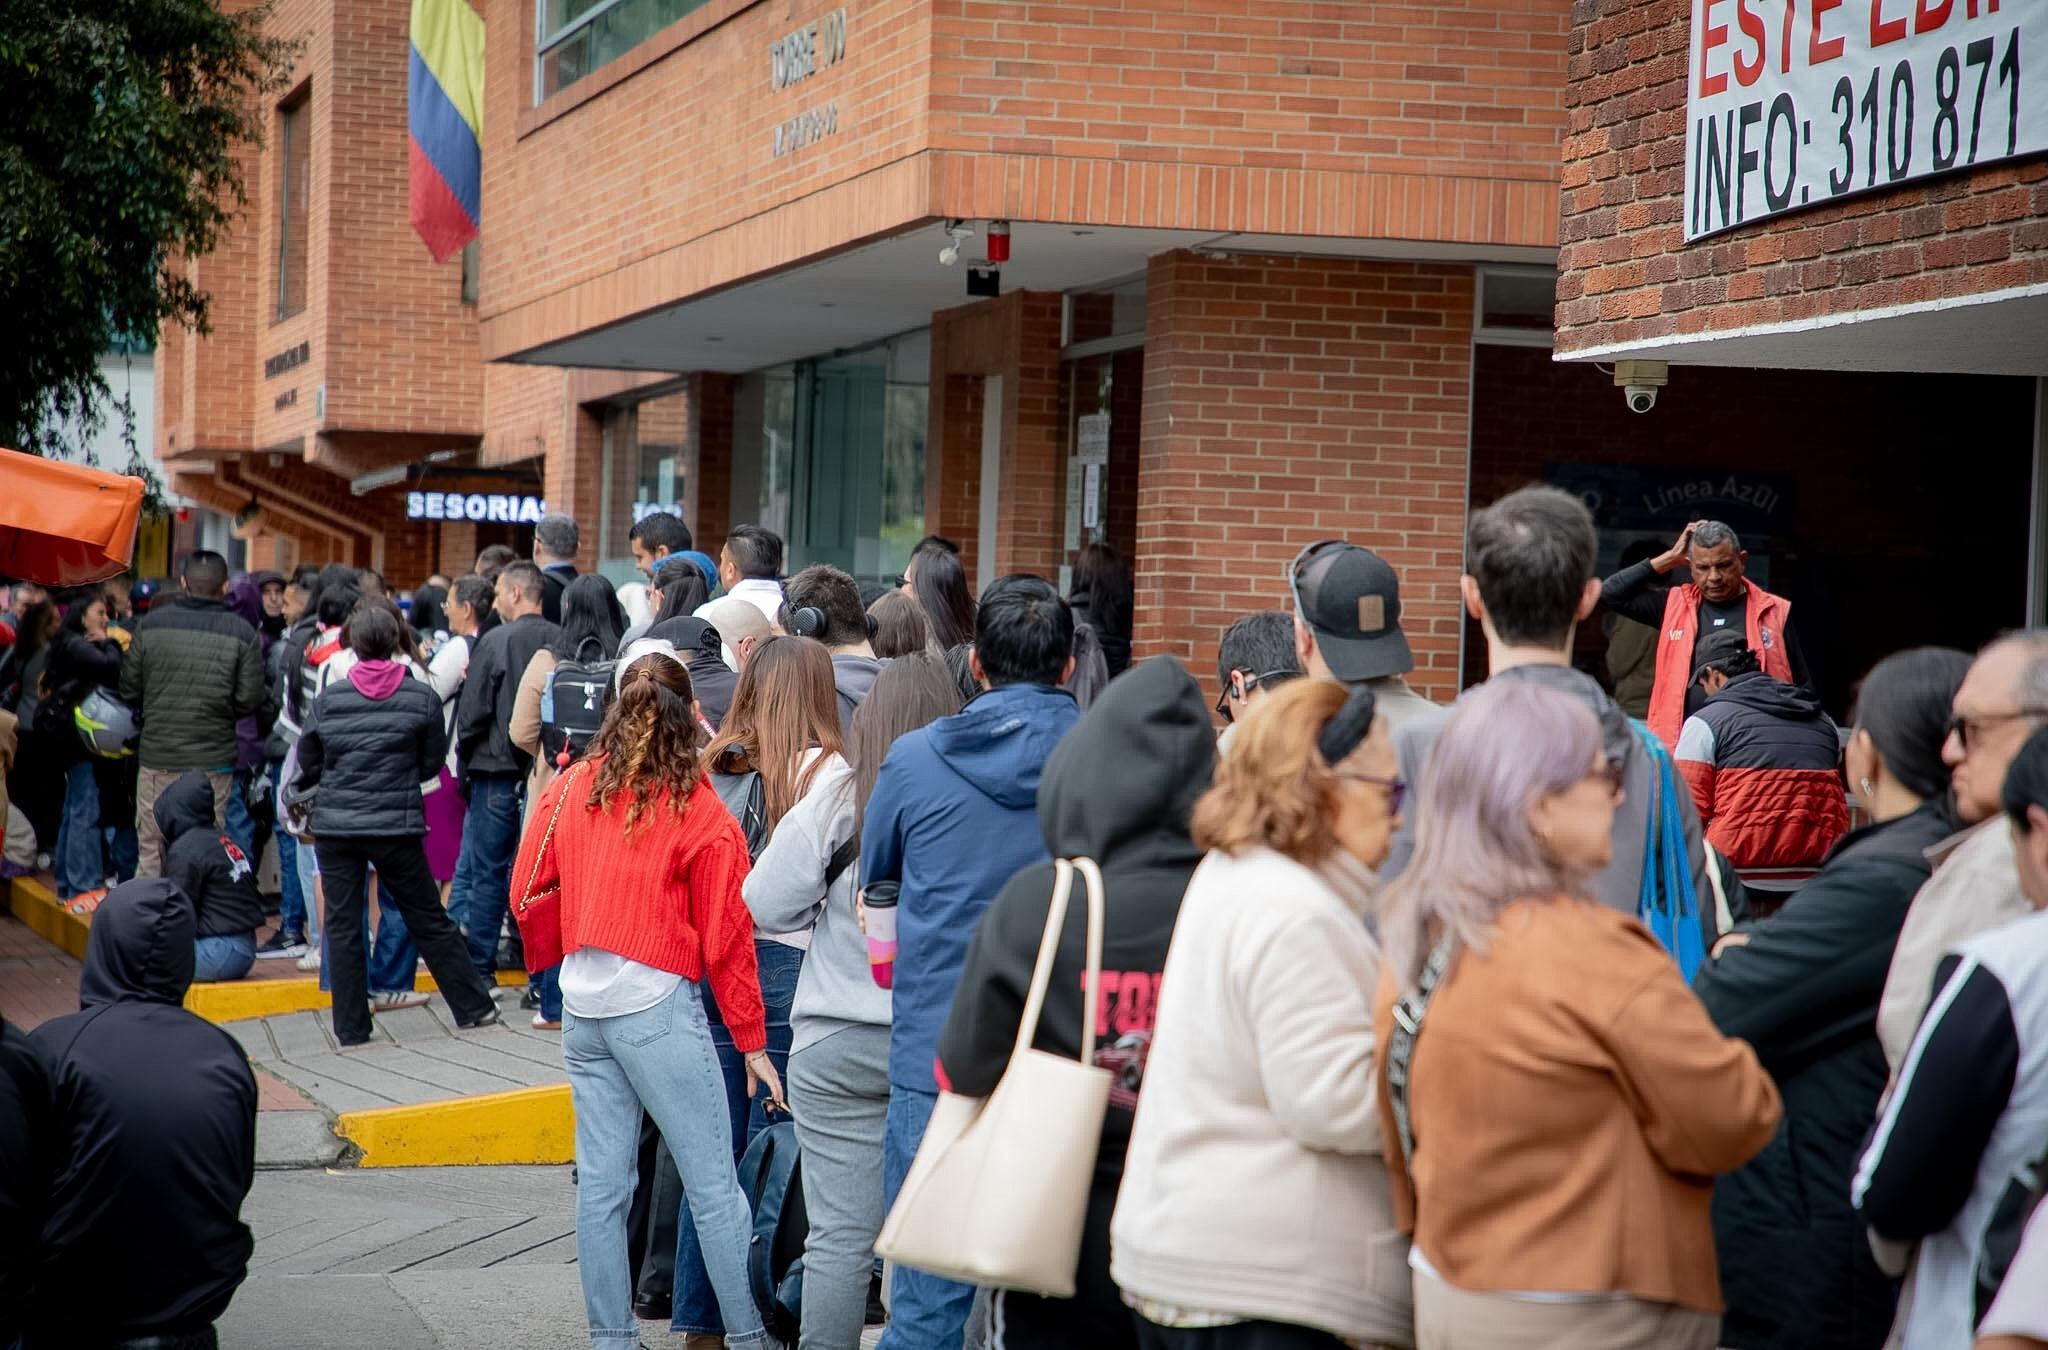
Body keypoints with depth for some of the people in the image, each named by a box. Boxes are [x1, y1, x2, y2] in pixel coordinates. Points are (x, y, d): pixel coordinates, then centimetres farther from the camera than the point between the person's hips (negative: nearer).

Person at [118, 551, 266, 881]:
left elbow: (129, 689, 2)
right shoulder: (242, 634, -6)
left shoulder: (151, 625, -2)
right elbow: (250, 699, -6)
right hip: (214, 759, -1)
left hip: (157, 755, 1)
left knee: (151, 852, 8)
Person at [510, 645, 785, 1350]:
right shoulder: (701, 813, -7)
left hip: (581, 1005, 5)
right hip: (658, 1002, -5)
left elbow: (528, 892, 11)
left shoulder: (571, 789, 4)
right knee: (713, 1186, 2)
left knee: (600, 1184, 10)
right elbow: (725, 938, -4)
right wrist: (752, 1042, 2)